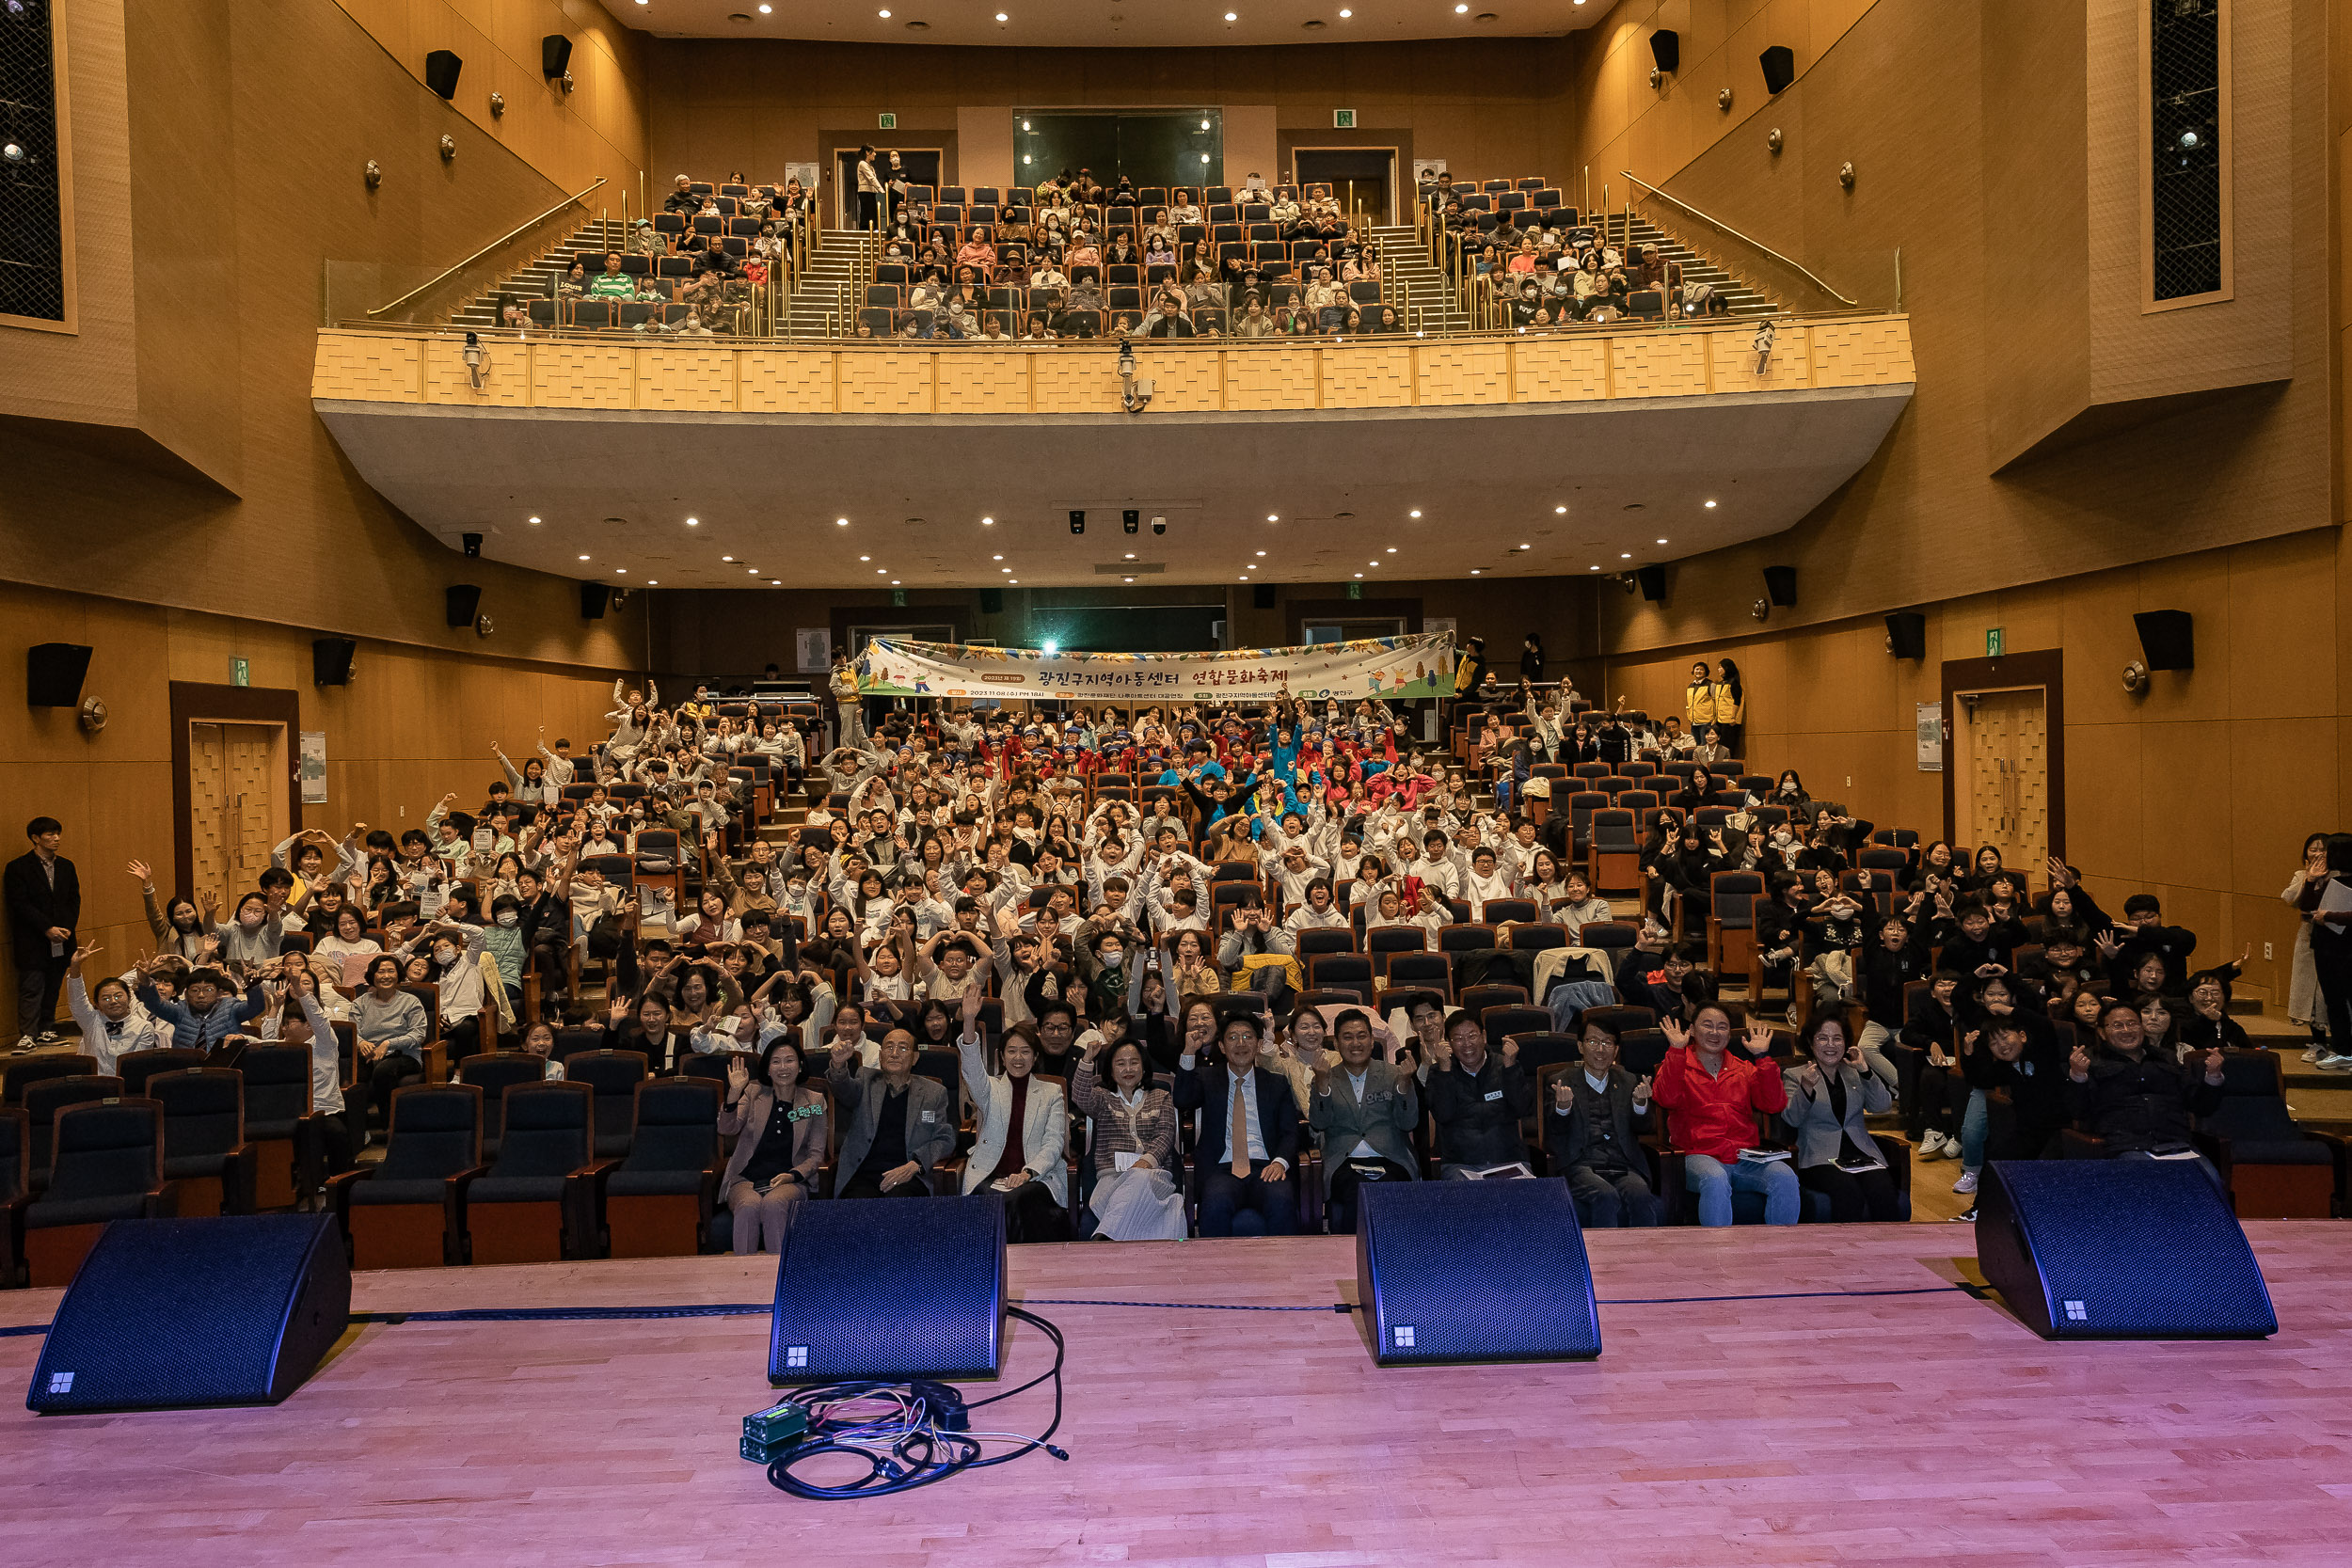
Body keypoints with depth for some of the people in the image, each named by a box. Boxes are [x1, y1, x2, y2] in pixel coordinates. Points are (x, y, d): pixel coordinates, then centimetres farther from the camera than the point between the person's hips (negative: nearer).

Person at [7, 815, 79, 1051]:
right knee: (31, 989, -4)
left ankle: (46, 1030, 17)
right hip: (32, 942, -5)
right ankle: (27, 1035, -1)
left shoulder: (66, 866, 12)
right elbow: (21, 905, -9)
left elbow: (74, 900, 10)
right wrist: (47, 929, -16)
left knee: (53, 988, 9)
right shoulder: (18, 868, -4)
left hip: (61, 940, 5)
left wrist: (66, 928, -5)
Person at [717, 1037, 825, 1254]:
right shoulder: (753, 1093, 13)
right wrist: (734, 1093, -17)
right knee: (749, 1206, -34)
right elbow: (727, 1129, -3)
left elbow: (816, 1154, 9)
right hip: (746, 1179, 0)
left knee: (773, 1204, -34)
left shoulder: (814, 1101, 12)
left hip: (791, 1181, 0)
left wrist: (793, 1175, -9)